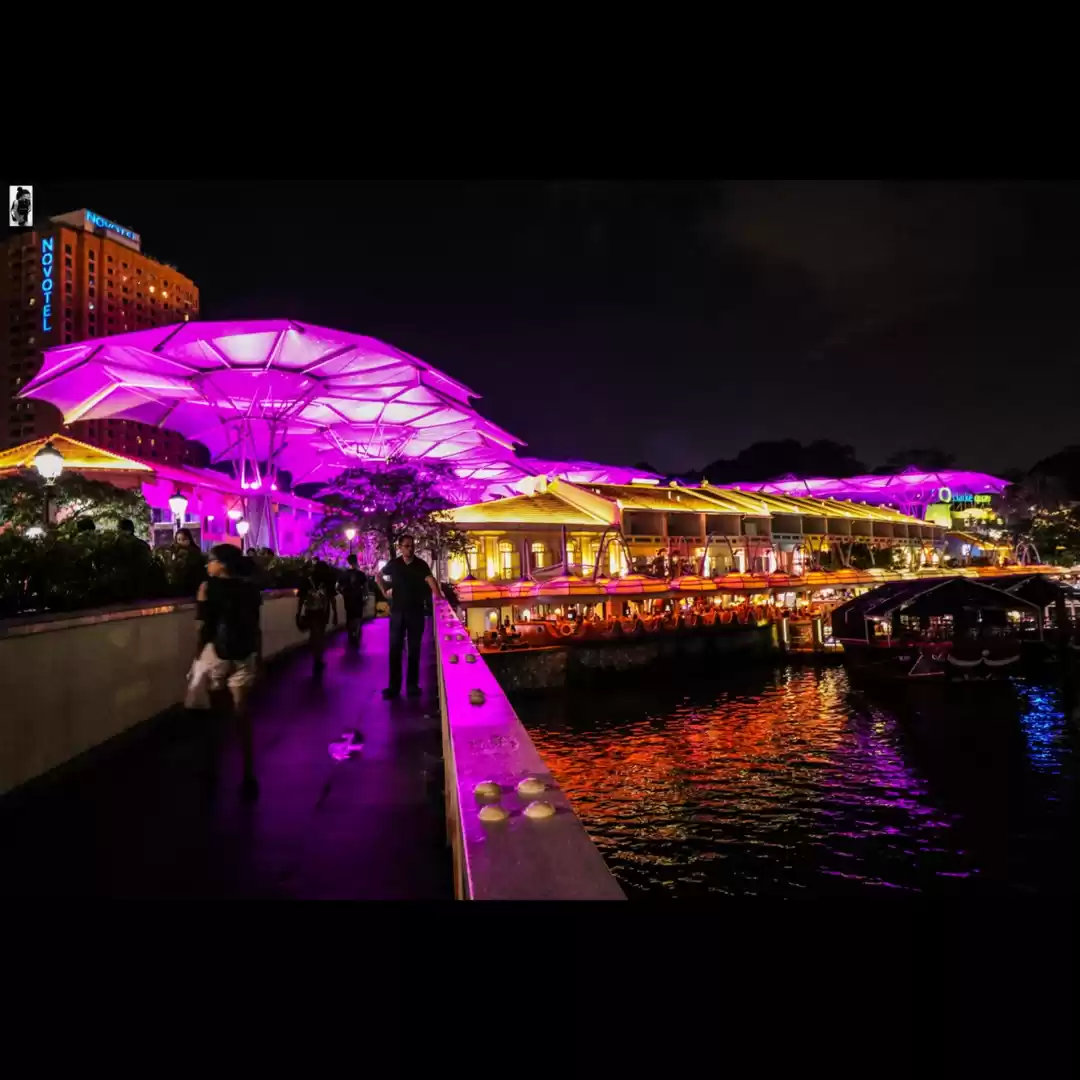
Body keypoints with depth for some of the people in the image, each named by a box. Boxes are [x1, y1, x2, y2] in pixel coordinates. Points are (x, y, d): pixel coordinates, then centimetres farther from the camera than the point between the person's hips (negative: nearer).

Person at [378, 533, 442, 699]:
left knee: (414, 649, 6)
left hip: (416, 612, 0)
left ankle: (412, 685, 14)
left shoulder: (421, 564, -3)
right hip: (397, 611, 1)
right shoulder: (393, 564, 0)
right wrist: (384, 591, 4)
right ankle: (394, 686, 9)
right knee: (395, 649, 2)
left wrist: (439, 596, -36)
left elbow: (431, 580, -20)